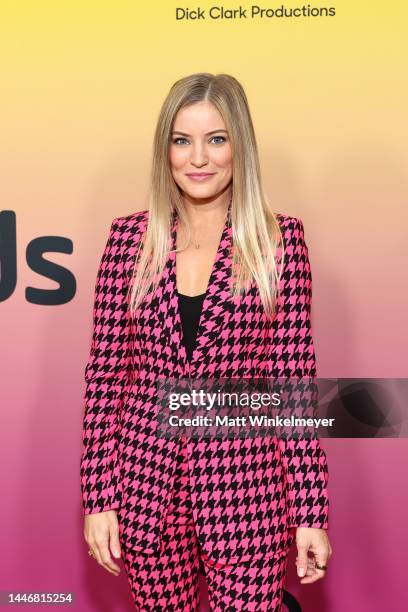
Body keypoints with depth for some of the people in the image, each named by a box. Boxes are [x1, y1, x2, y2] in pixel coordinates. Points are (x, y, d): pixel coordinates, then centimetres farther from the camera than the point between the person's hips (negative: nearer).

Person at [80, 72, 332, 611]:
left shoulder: (280, 239, -4)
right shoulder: (129, 238, 0)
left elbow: (296, 375, -4)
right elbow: (105, 371, 2)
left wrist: (311, 512, -4)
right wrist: (99, 497, 1)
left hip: (245, 488, -1)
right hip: (146, 485, 2)